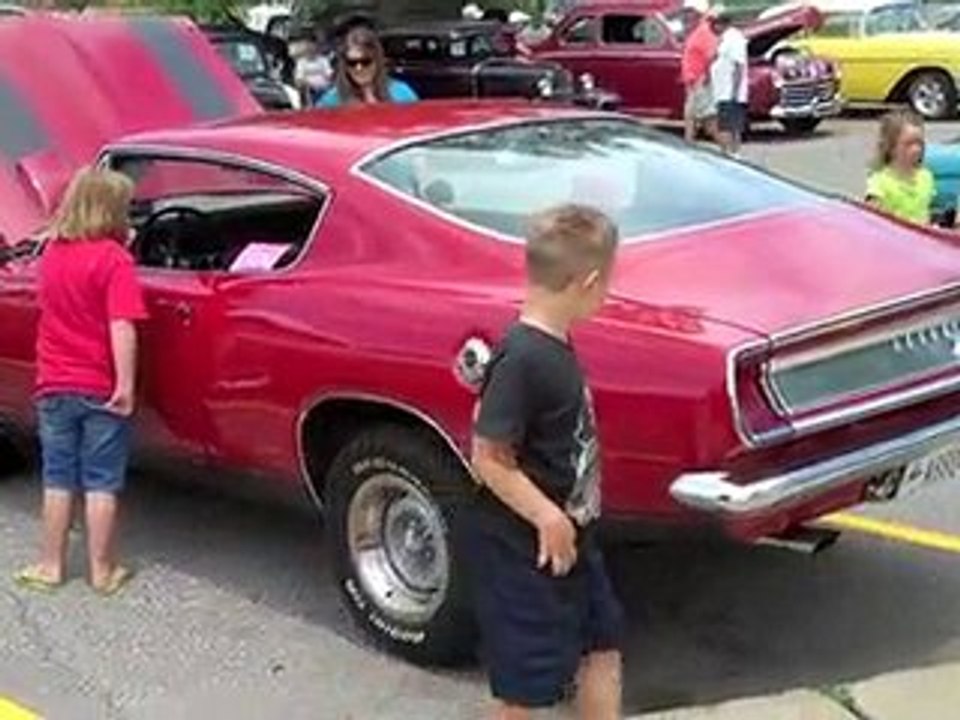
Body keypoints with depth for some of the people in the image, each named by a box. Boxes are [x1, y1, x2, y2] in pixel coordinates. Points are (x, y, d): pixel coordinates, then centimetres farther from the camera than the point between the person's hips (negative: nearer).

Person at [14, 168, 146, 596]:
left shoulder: (52, 252, 4)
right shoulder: (113, 258, -14)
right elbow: (121, 328, -21)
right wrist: (125, 385, -20)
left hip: (54, 387, 5)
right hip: (100, 391, -5)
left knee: (58, 480, 13)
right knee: (101, 484, 5)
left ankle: (51, 566, 19)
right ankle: (102, 571, 12)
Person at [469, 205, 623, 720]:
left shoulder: (553, 346, 1)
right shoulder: (524, 359, -26)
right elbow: (488, 457, -24)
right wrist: (547, 517, -27)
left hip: (569, 537, 9)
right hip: (523, 547, -9)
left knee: (602, 643, 21)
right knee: (527, 677, 7)